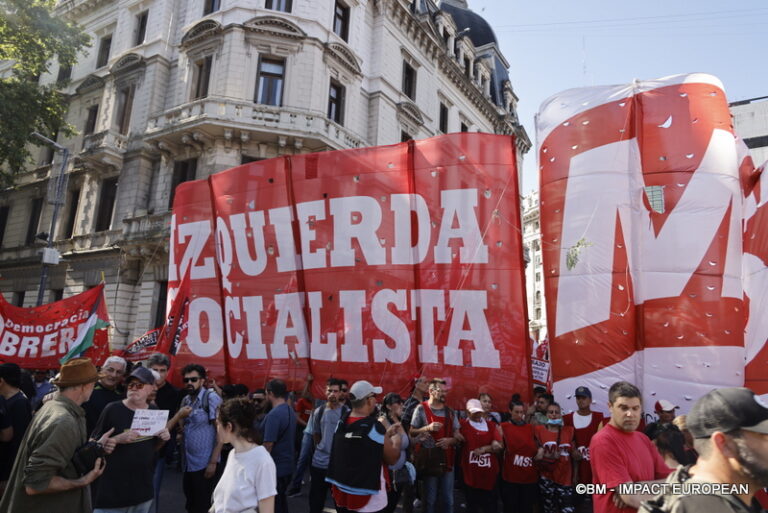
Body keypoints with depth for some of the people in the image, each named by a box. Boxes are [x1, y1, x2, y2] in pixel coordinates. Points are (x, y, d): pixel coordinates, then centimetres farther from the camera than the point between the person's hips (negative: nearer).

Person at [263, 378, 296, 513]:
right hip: (287, 465, 8)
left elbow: (268, 444, -21)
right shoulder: (290, 411, 6)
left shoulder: (274, 414, -21)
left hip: (275, 468, -8)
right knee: (281, 499, 20)